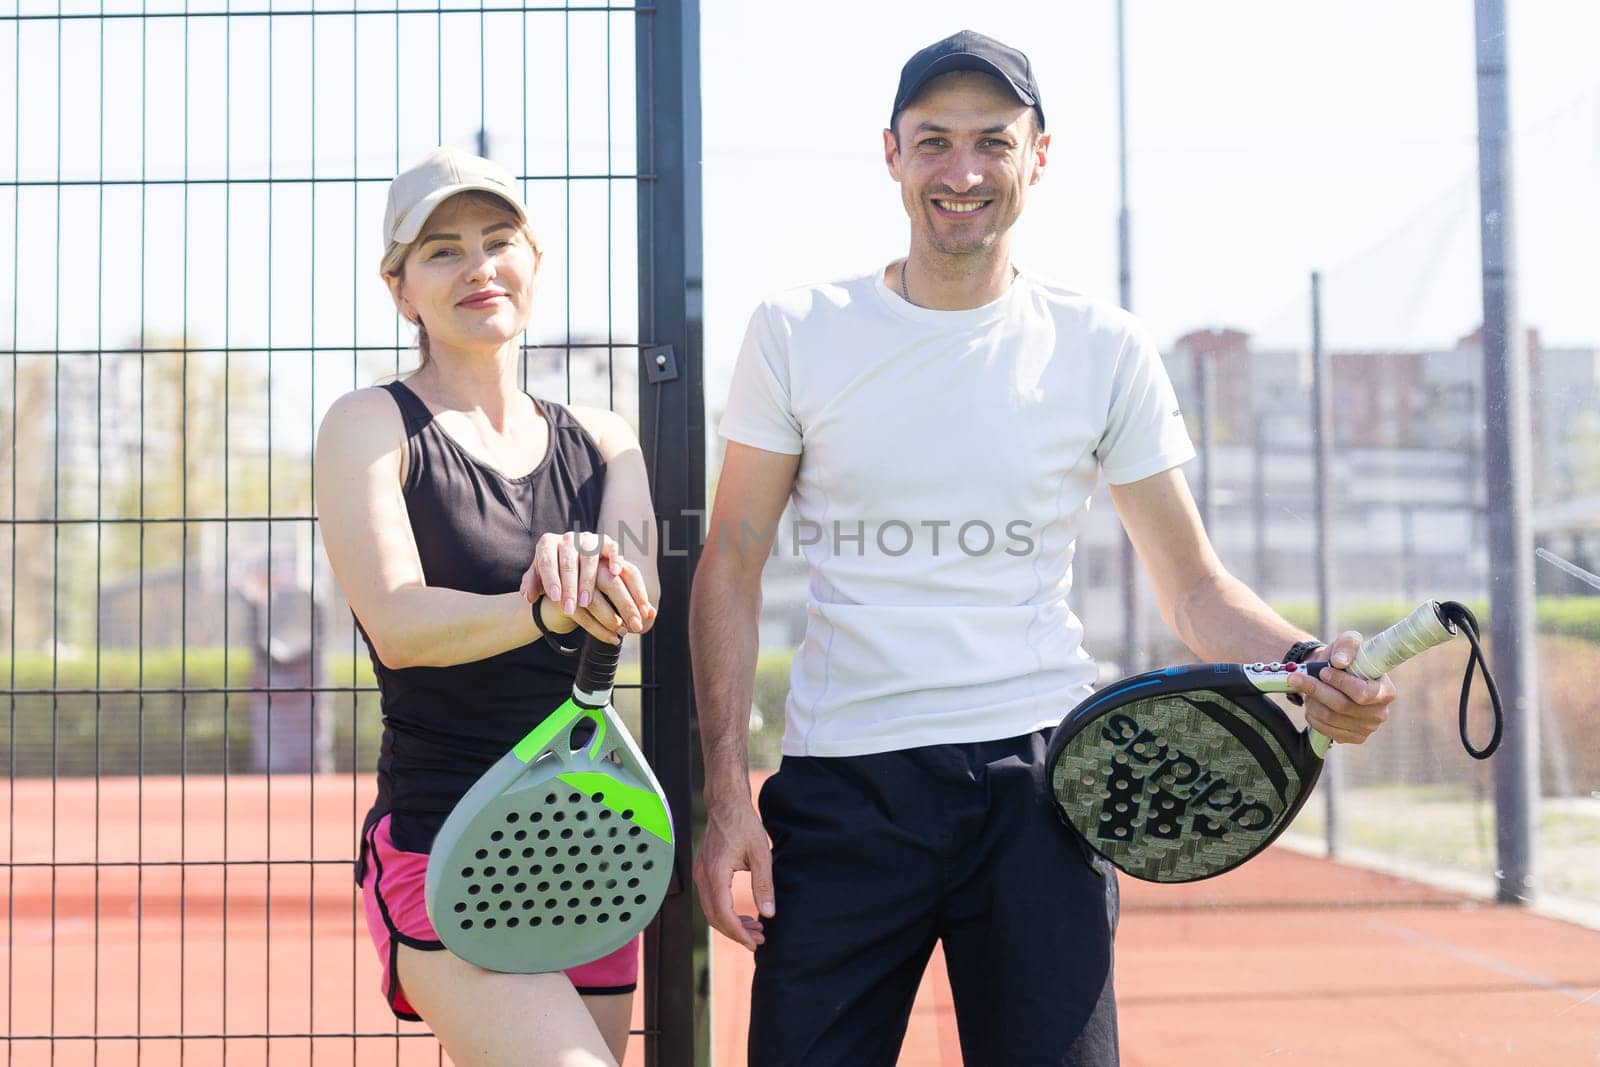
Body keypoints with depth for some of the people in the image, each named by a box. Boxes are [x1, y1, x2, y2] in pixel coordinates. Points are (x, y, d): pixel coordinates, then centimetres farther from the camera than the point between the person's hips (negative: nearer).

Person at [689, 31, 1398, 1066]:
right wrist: (727, 792, -4)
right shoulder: (796, 332, 3)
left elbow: (1194, 588, 5)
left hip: (1036, 779, 0)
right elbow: (733, 565, 5)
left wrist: (1313, 666, -16)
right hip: (840, 787, 0)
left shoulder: (1103, 348, 4)